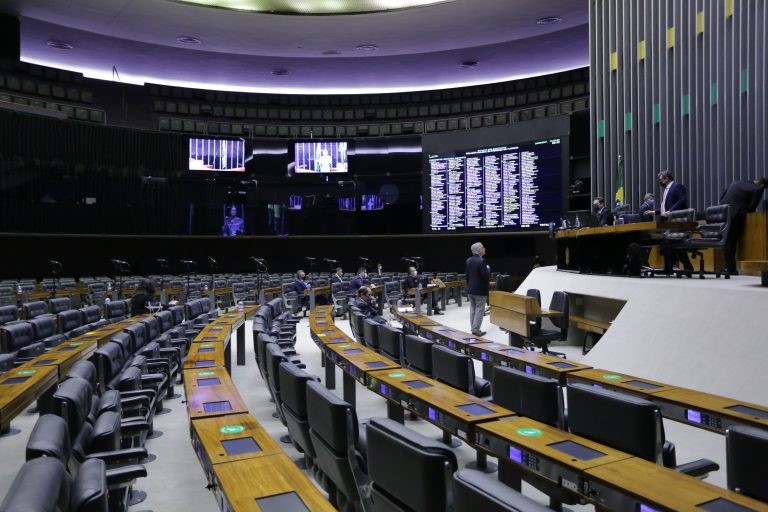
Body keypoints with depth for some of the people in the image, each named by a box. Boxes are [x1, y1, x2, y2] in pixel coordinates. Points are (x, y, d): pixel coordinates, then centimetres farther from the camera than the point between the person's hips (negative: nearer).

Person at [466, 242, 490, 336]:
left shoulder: (469, 260, 6)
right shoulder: (481, 261, -18)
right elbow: (486, 276, -21)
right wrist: (488, 269, -2)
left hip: (470, 289, 7)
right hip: (480, 290, -7)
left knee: (472, 309, 13)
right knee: (479, 310, -1)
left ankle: (473, 328, 17)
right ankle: (476, 330, 0)